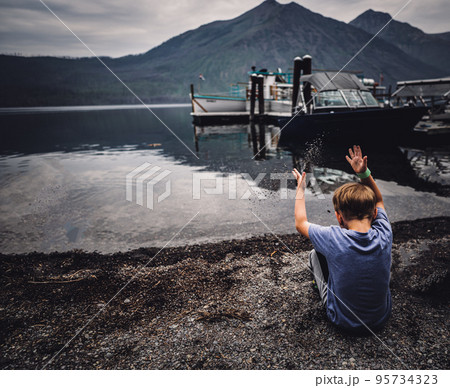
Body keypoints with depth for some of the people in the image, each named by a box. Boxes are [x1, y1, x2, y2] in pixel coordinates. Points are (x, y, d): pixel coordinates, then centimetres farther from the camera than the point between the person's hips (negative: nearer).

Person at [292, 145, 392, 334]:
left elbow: (300, 223, -11)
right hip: (382, 318, 3)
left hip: (344, 321, -3)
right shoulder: (384, 236, -22)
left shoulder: (334, 239, -32)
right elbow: (378, 201, 1)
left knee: (315, 254, 12)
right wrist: (364, 173, -8)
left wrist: (300, 189, 0)